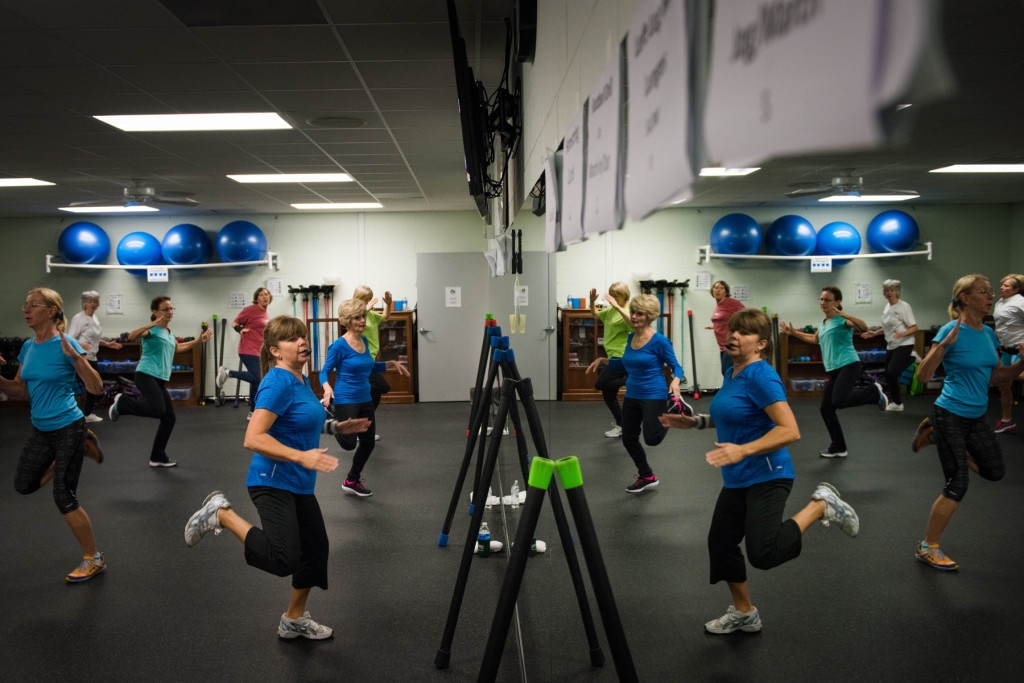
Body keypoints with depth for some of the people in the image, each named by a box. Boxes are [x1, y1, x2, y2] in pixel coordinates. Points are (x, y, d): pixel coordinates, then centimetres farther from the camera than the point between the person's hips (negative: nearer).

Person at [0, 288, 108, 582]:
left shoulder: (66, 344, -16)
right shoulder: (28, 347, 4)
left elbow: (96, 388, -18)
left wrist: (75, 357, -31)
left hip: (67, 428, -8)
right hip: (40, 429, 8)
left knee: (64, 498, -5)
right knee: (24, 485, 19)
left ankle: (93, 559, 11)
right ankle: (82, 448, 31)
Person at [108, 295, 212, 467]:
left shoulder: (168, 331, 20)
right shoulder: (153, 329, -6)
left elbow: (177, 347, 38)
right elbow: (132, 337, -24)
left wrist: (198, 341, 34)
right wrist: (152, 324, -34)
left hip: (160, 380, 8)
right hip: (146, 375, -8)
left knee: (169, 418, 4)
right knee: (158, 410, -27)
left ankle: (158, 458, 14)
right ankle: (122, 403, -3)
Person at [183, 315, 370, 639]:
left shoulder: (300, 381, 10)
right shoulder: (277, 384, -19)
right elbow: (253, 438, -28)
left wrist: (337, 427, 16)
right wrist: (301, 456, -34)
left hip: (299, 485, 10)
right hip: (273, 482, -10)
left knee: (316, 548, 16)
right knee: (283, 560, -21)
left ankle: (294, 620, 34)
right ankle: (222, 514, -1)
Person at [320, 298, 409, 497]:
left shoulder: (364, 341, 7)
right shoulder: (339, 345, -15)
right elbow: (324, 371, -10)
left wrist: (392, 363, 13)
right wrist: (327, 387, -30)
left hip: (365, 400, 7)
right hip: (345, 400, -7)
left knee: (368, 443, 12)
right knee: (349, 443, -10)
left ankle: (351, 482, 32)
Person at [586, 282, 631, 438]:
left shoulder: (627, 309, -14)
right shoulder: (610, 310, 12)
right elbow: (595, 315, 26)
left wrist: (617, 306, -39)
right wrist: (592, 302, 8)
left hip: (620, 356, -9)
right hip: (615, 356, 9)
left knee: (600, 384, -13)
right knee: (609, 394, 12)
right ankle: (620, 425, 21)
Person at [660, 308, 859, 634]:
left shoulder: (761, 377, -18)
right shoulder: (732, 374, 9)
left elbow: (790, 430, -25)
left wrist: (742, 450, -32)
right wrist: (695, 422, 15)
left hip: (767, 476, -9)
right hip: (737, 480, 9)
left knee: (763, 554, -18)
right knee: (720, 543, 13)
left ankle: (820, 505, 4)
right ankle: (743, 613, 34)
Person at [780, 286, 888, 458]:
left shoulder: (841, 320, -6)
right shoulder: (823, 323, 18)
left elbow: (863, 327, -24)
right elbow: (814, 339, 37)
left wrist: (843, 314, -33)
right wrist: (793, 332, 34)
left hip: (848, 365, -8)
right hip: (833, 370, 8)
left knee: (839, 400, -28)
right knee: (826, 408, 4)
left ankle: (875, 392, 0)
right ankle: (838, 448, 16)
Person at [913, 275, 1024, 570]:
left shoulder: (988, 333, 5)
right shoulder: (951, 331, -17)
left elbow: (996, 376, 13)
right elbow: (923, 376, -21)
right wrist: (944, 344, -33)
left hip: (976, 416, 7)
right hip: (950, 415, -7)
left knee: (995, 471, 17)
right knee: (957, 485, -5)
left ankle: (937, 435, 32)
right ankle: (928, 548, 10)